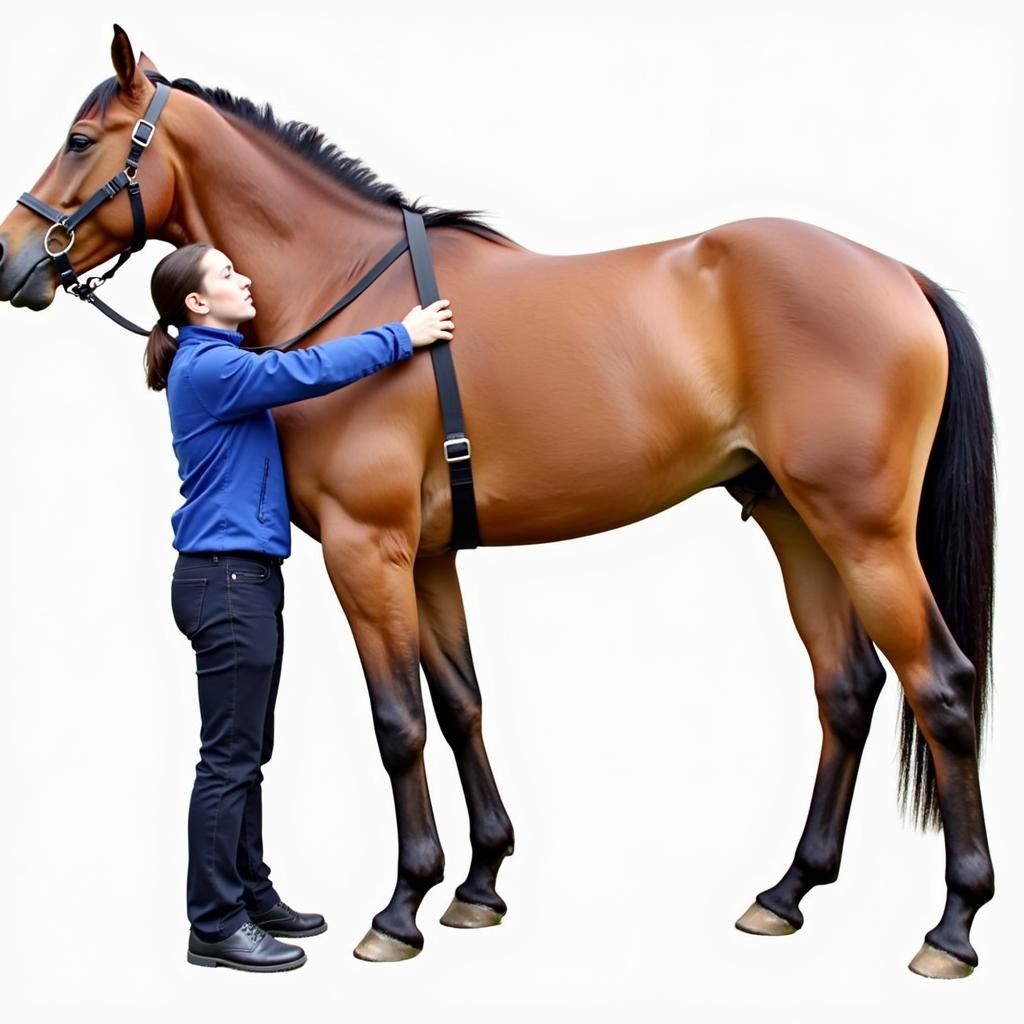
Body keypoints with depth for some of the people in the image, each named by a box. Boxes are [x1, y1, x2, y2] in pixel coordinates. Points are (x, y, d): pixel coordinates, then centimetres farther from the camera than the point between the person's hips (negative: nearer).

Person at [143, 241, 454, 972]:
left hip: (245, 579, 10)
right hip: (226, 581, -10)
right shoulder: (207, 368, -14)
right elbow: (308, 372, -20)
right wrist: (402, 336, -13)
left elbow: (295, 373, 25)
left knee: (248, 753, 16)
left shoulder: (226, 363, 16)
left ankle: (252, 896, 26)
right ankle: (214, 926, 3)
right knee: (230, 758, -5)